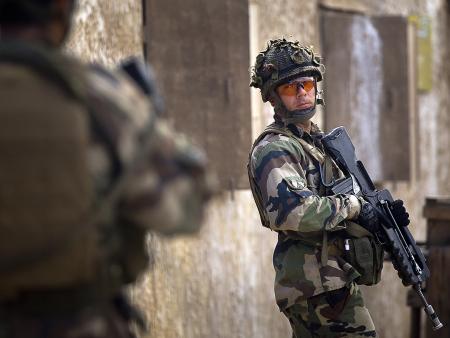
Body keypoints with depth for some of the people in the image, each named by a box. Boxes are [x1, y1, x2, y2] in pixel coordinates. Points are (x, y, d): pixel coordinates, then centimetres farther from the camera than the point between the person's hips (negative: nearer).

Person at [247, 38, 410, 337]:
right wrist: (352, 206, -21)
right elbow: (288, 209, -30)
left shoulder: (319, 142, 19)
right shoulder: (274, 149, -12)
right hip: (321, 288, -10)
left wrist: (381, 213, 3)